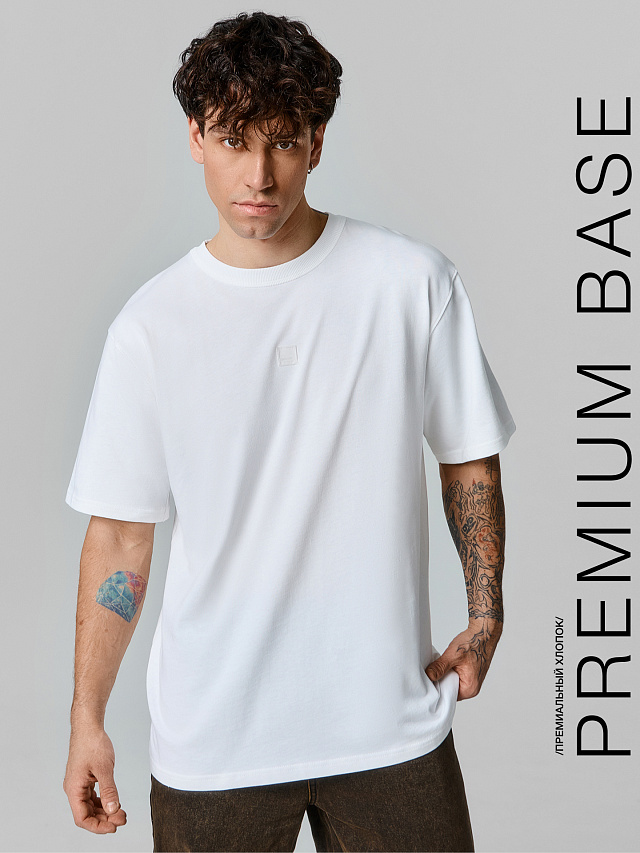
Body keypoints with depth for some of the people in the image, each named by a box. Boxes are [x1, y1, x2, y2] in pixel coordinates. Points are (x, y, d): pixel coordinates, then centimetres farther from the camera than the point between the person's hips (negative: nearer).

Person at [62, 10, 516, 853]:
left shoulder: (413, 281, -5)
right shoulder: (150, 326, -5)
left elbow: (469, 457, 5)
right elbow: (120, 533, -2)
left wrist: (485, 617, 0)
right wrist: (87, 717, -2)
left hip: (390, 718, 0)